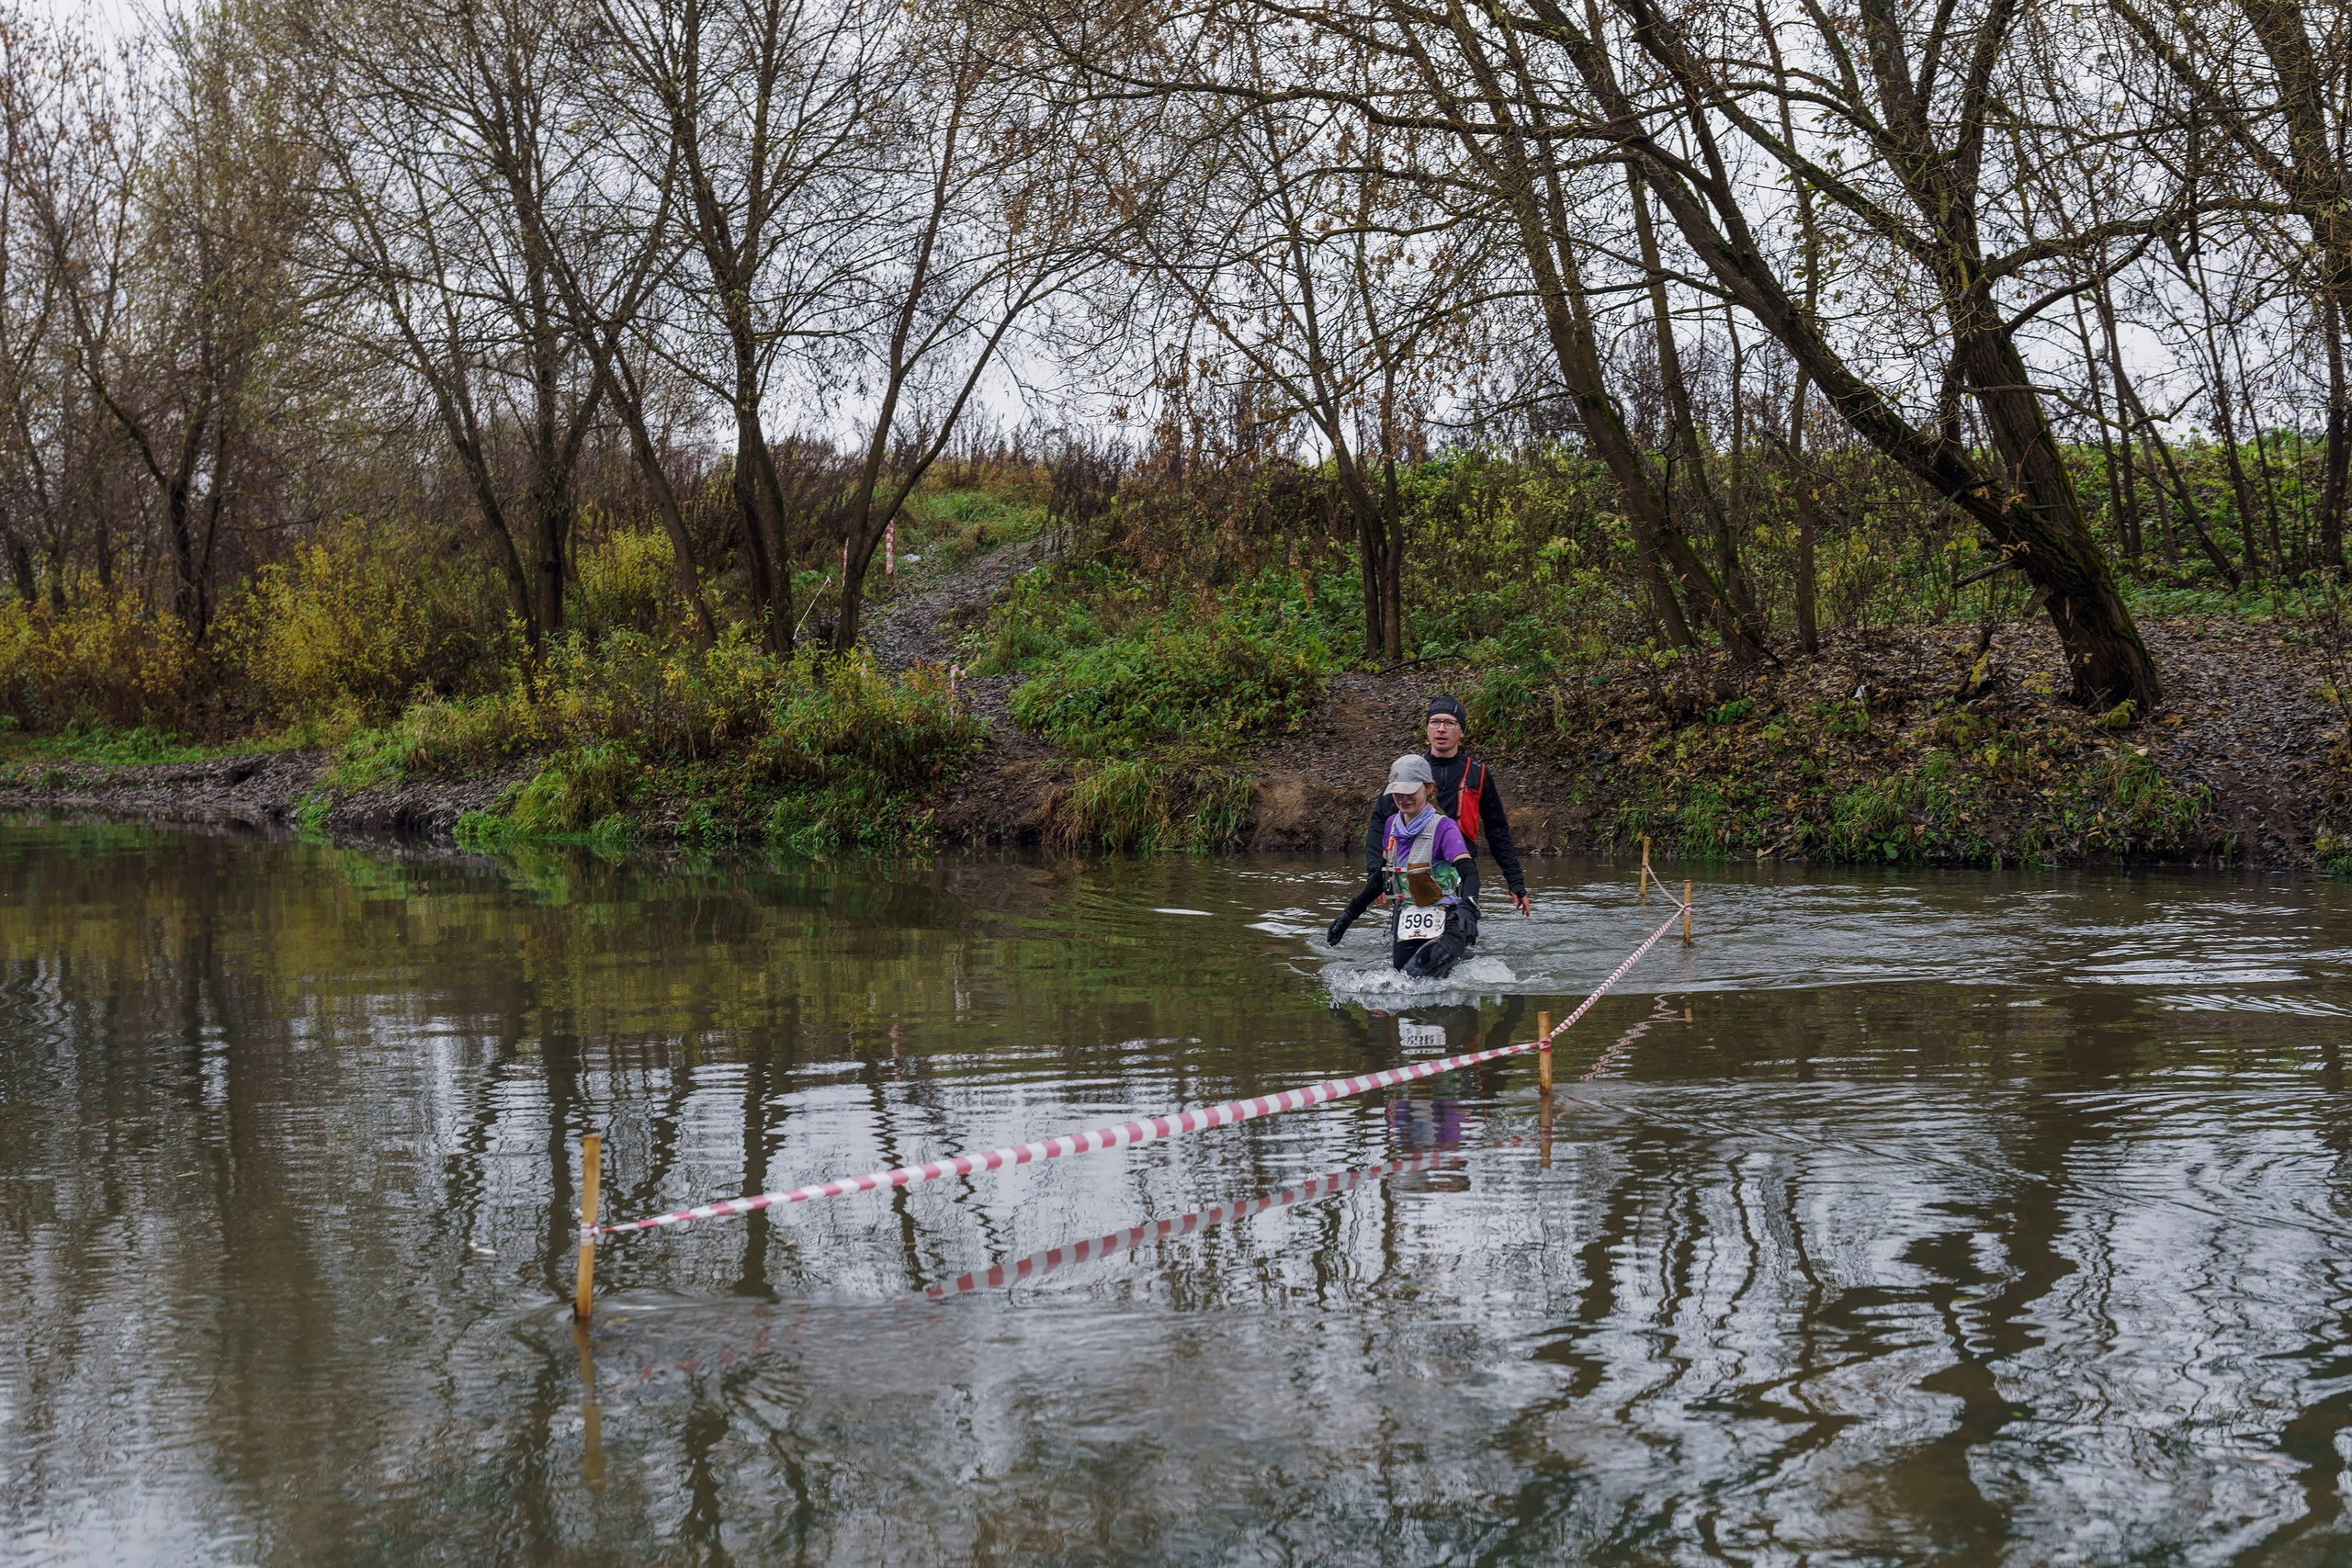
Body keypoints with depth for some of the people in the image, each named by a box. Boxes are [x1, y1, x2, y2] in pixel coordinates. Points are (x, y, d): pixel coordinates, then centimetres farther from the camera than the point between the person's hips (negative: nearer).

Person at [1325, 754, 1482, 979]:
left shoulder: (1443, 827, -9)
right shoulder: (1392, 824, 10)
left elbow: (1468, 873, -22)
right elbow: (1382, 876, 22)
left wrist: (1466, 909, -42)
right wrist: (1349, 914, 22)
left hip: (1443, 924, -6)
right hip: (1404, 922, 6)